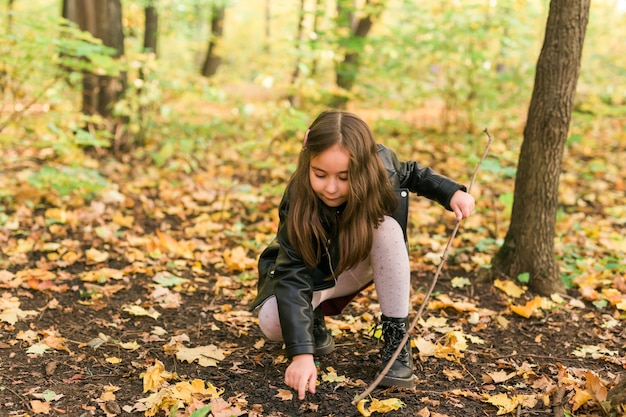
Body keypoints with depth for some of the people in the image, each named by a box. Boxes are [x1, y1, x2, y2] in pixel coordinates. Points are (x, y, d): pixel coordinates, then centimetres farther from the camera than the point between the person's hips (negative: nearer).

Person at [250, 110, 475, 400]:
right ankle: (314, 321, 6)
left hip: (361, 265, 3)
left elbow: (411, 174, 0)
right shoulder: (298, 203, -36)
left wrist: (451, 192, -16)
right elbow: (292, 277, -41)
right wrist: (302, 354, -50)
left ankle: (396, 337, -19)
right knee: (271, 322, -31)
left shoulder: (382, 167, -26)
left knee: (388, 227, -29)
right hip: (315, 275, -2)